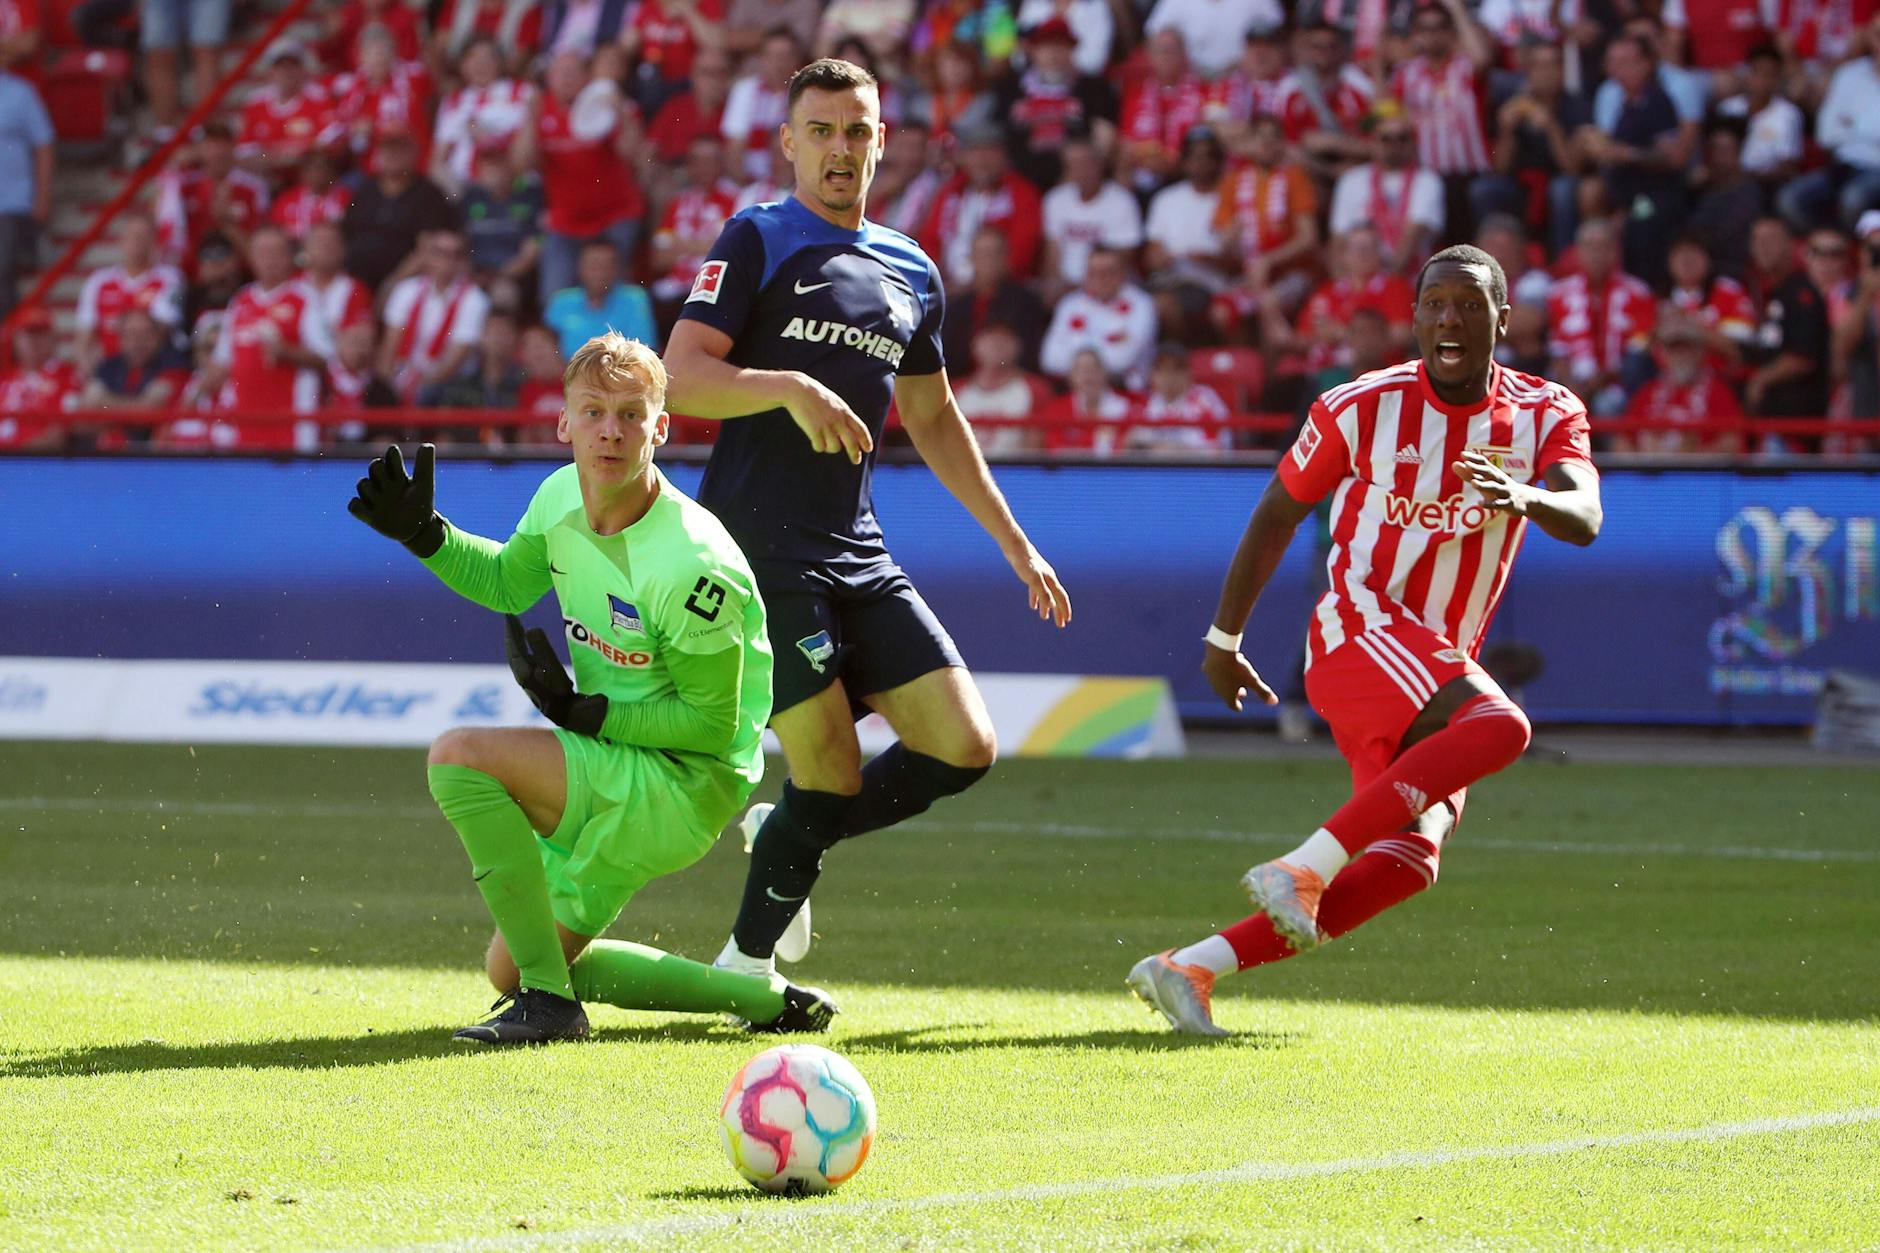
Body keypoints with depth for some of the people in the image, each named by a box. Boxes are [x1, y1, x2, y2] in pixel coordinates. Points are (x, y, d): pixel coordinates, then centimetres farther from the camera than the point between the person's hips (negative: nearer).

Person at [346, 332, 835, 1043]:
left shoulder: (691, 568, -26)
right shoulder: (561, 498, -3)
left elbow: (711, 724, -20)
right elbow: (507, 583, 19)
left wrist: (583, 712, -23)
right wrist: (423, 533, 4)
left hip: (686, 785, -9)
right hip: (610, 780, 9)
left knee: (460, 757, -27)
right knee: (509, 971, 18)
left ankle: (550, 1001, -20)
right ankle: (764, 1000, 22)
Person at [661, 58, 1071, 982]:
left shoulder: (912, 274, 17)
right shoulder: (757, 242, -2)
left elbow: (934, 421, 28)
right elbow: (682, 377, -12)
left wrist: (1017, 546, 27)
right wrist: (792, 389, -28)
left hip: (858, 552, 7)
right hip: (758, 549, -6)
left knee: (964, 747, -3)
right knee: (833, 776, -10)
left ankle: (787, 837, 19)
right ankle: (745, 963, 9)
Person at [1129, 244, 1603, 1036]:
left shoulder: (1546, 416, 2)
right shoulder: (1362, 409, -5)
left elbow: (1584, 520, -16)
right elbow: (1279, 512, 8)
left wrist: (1524, 497, -40)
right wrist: (1224, 639, 12)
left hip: (1444, 667, 5)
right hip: (1361, 629, -5)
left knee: (1409, 859, -12)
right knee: (1500, 728, -32)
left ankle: (1190, 969, -13)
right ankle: (1303, 869, -34)